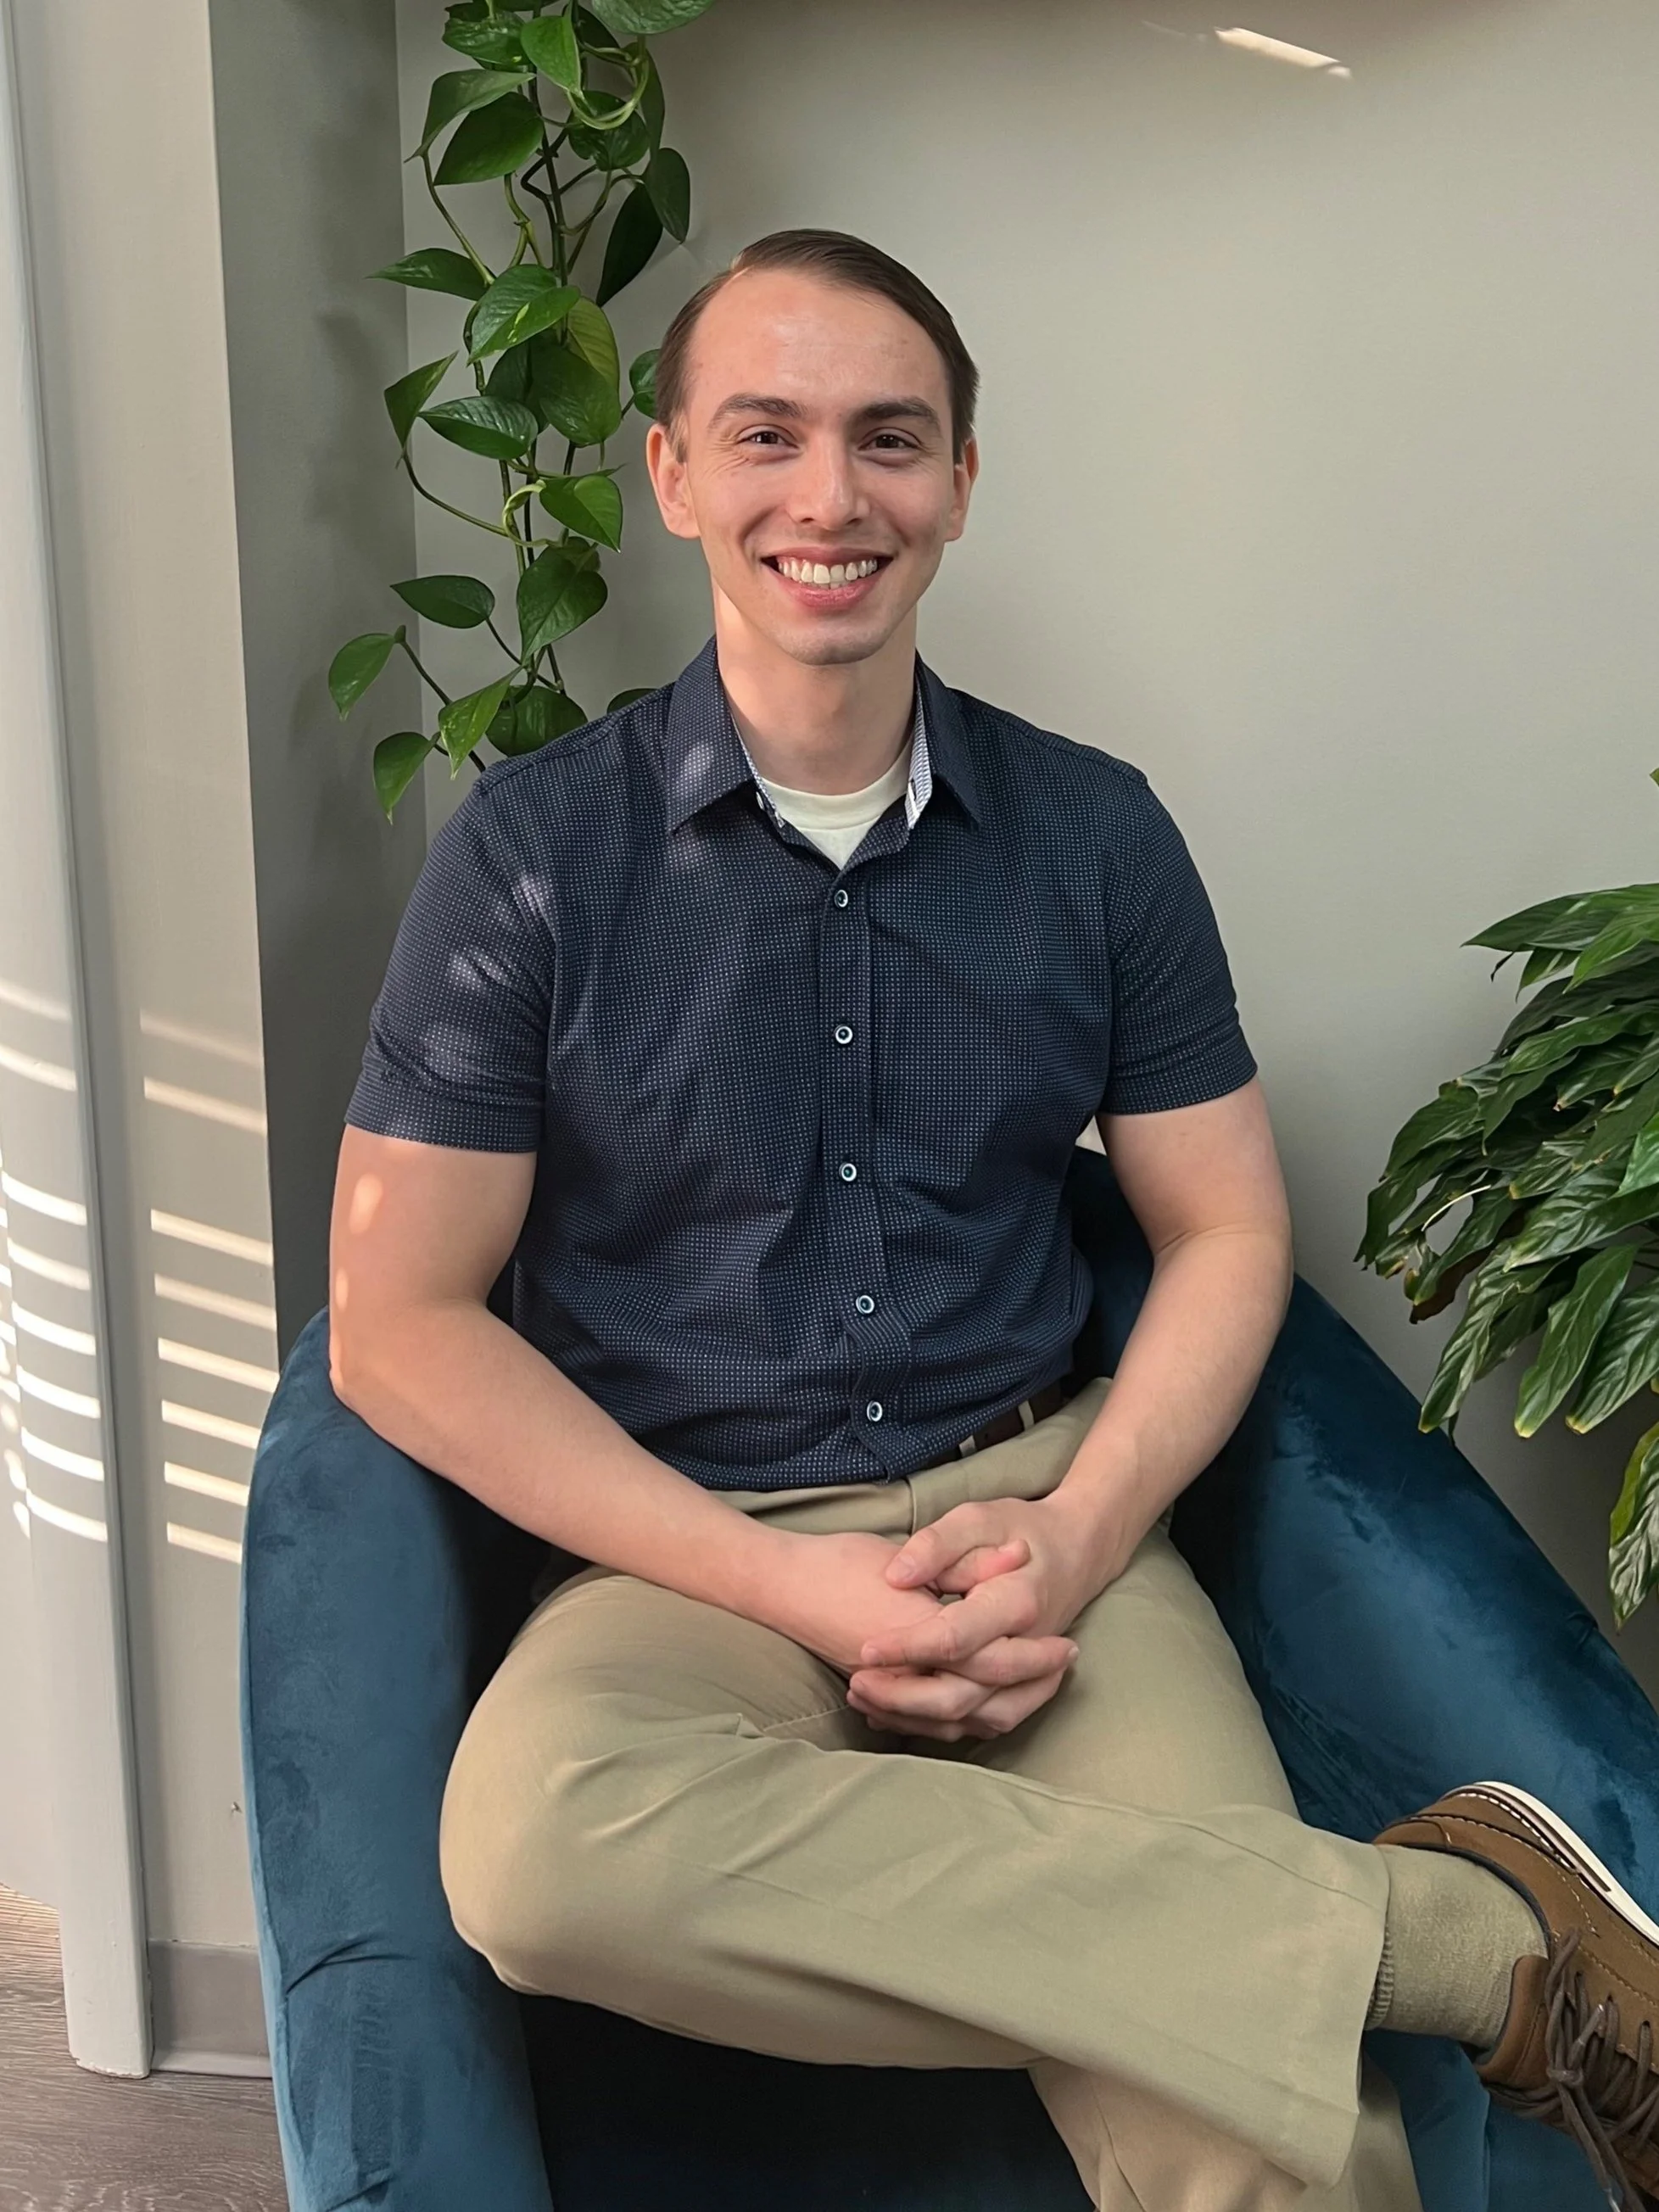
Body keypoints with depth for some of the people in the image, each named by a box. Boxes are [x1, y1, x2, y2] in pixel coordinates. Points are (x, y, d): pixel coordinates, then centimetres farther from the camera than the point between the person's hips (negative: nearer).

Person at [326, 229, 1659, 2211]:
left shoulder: (1098, 837, 6)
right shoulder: (536, 853, -1)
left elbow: (1226, 1232, 10)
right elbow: (398, 1319, -3)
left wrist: (1072, 1544, -10)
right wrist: (793, 1585, -13)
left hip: (1040, 1508, 0)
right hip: (688, 1554, 1)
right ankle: (1472, 1927, -26)